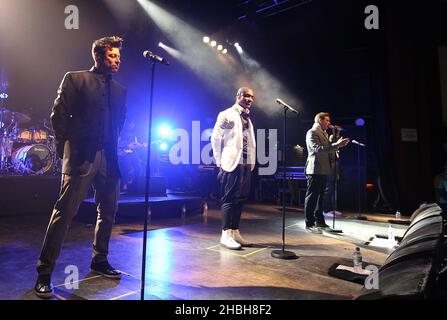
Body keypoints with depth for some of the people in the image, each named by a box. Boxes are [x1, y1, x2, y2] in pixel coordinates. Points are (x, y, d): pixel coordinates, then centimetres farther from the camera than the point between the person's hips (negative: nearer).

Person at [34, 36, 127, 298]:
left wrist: (115, 148, 5)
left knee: (108, 212, 10)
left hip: (109, 158, 5)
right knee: (64, 212, -5)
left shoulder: (120, 90, 17)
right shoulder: (75, 79, 5)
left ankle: (100, 262, 27)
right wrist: (65, 148, -3)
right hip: (81, 157, -5)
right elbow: (59, 115, 0)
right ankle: (44, 274, 7)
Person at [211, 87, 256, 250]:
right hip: (232, 163, -7)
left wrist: (251, 162, 10)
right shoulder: (227, 114, 0)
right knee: (230, 198, -5)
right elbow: (215, 137, -6)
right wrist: (220, 162, -9)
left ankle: (235, 232, 17)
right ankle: (226, 234, 1)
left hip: (246, 163, 7)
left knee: (240, 198, 8)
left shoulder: (247, 119, 21)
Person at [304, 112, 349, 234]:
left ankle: (319, 221, 25)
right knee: (312, 197, -5)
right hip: (315, 169, -10)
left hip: (323, 169, 10)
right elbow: (318, 149, -23)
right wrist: (336, 145, -24)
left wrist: (337, 144, 10)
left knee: (320, 196, 15)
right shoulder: (312, 132, -10)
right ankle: (309, 224, 0)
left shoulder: (324, 133, 22)